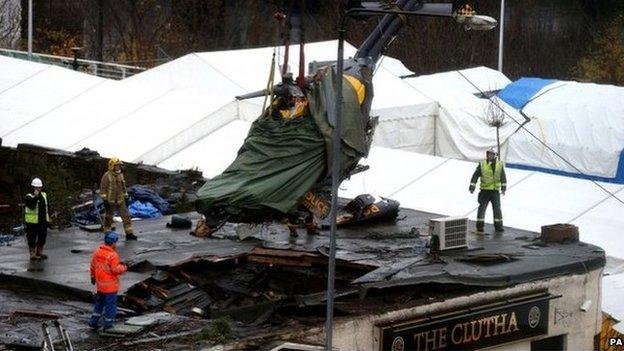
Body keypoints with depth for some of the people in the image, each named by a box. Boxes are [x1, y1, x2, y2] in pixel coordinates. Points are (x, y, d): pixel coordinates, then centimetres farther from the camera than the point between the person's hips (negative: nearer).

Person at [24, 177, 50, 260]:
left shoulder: (43, 195, 10)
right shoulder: (29, 197, -10)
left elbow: (46, 207, 19)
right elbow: (32, 206, -27)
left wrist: (47, 218, 17)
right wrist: (36, 197, -32)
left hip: (43, 221, 6)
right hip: (32, 222, -6)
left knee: (42, 236, 13)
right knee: (32, 238, -1)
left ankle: (39, 252, 26)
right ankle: (32, 254, 7)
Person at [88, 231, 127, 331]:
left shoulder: (97, 252, 1)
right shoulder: (113, 255, -23)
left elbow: (93, 266, 11)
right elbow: (116, 270, -23)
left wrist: (93, 277, 25)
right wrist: (124, 267, -5)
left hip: (100, 284, 7)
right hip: (110, 285, -7)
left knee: (99, 302, 23)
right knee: (110, 304, 5)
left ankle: (94, 321, 25)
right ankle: (108, 325, 10)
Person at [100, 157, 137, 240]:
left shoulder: (120, 175, 9)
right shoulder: (107, 176, -12)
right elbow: (103, 189, -13)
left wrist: (126, 198, 17)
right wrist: (105, 201, -17)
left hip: (120, 201, 6)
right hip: (110, 201, -6)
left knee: (126, 216, -2)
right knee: (109, 218, 5)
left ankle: (129, 233, 0)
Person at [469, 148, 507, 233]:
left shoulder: (500, 165, 4)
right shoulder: (482, 164, 0)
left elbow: (503, 177, 8)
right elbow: (475, 176, 3)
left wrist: (503, 188, 2)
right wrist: (472, 187, 0)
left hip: (495, 191, 1)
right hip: (484, 191, -1)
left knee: (497, 208, 2)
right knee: (482, 207, -1)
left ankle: (498, 226, 12)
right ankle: (480, 225, 6)